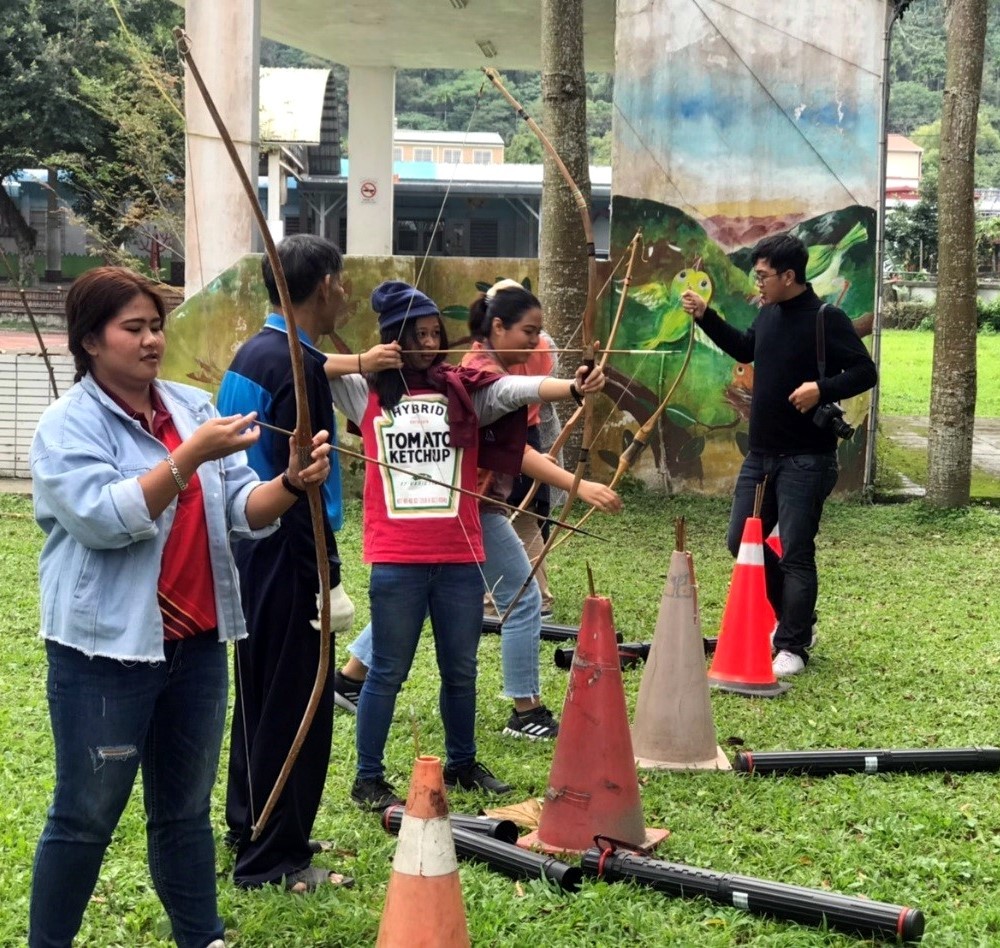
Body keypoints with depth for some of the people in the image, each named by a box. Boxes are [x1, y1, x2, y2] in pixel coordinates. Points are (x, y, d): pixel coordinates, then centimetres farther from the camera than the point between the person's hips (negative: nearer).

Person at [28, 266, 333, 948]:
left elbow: (242, 510, 3)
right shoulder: (69, 426, -9)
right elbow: (103, 518, -24)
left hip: (198, 645, 6)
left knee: (186, 810, 18)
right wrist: (191, 456, -28)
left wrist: (293, 484, -17)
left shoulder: (195, 406, 6)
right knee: (86, 819, 6)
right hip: (107, 652, -5)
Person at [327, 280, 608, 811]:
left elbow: (519, 389, -11)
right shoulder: (367, 393, 3)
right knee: (389, 671, 6)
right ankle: (368, 780, 17)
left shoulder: (465, 390, 4)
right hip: (396, 559, -2)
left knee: (460, 669, 15)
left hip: (460, 555, 2)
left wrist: (572, 387, -28)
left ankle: (462, 764, 32)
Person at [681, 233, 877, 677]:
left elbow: (865, 372, -14)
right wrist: (706, 317, 16)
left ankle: (793, 647, 7)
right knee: (742, 540, 13)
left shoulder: (827, 319, -14)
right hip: (761, 453, 8)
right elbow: (745, 350, 25)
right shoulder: (769, 314, 7)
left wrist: (823, 388, -28)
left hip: (806, 460, -8)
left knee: (795, 552, -4)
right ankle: (795, 619, 29)